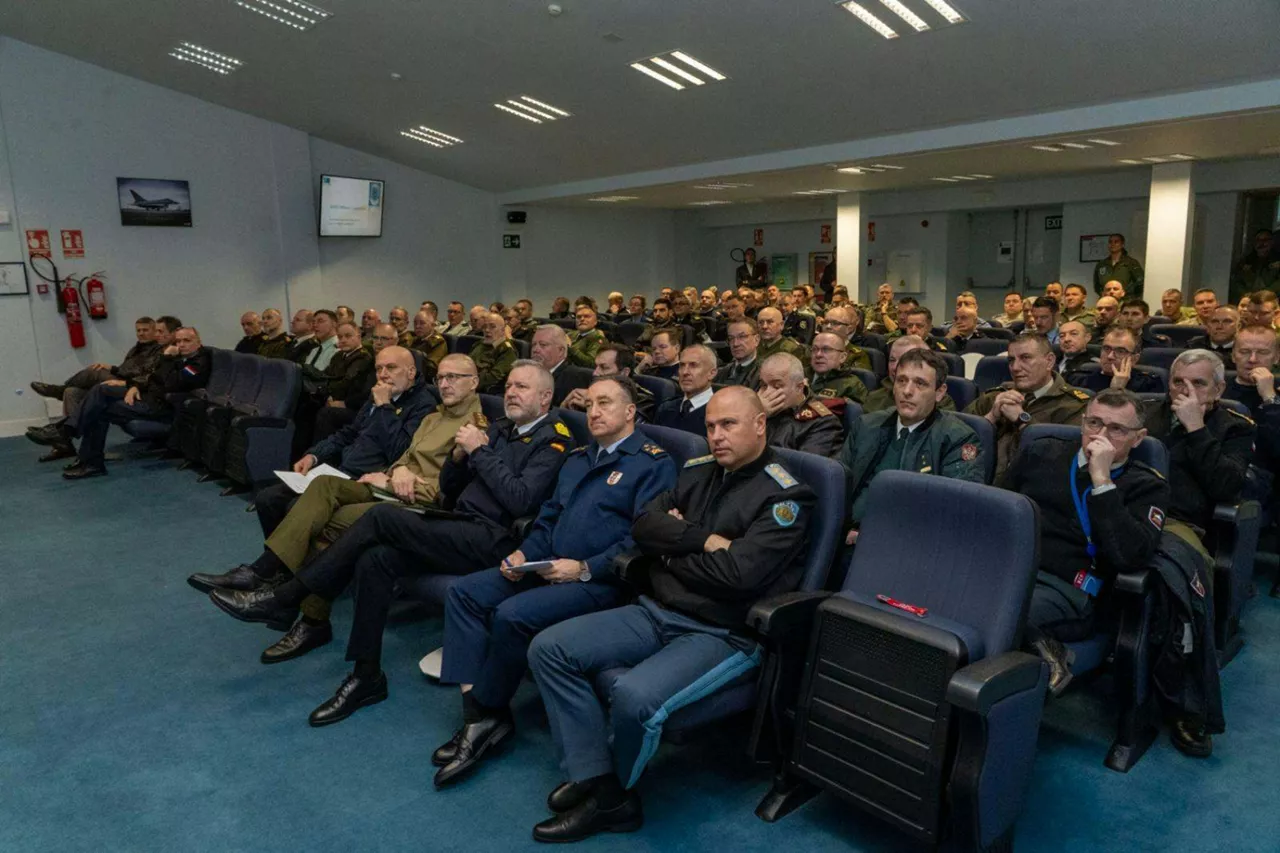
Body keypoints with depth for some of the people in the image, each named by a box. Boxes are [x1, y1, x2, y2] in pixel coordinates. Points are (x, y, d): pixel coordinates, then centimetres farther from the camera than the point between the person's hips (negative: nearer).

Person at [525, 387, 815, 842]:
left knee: (635, 697, -32)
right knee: (548, 648, -6)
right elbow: (643, 525, 1)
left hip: (723, 634, -7)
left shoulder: (785, 496, -9)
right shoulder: (697, 471, 11)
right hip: (657, 612, 7)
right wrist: (703, 540, -14)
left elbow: (737, 573, -21)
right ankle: (601, 791, -6)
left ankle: (610, 789, 2)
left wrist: (674, 547, -6)